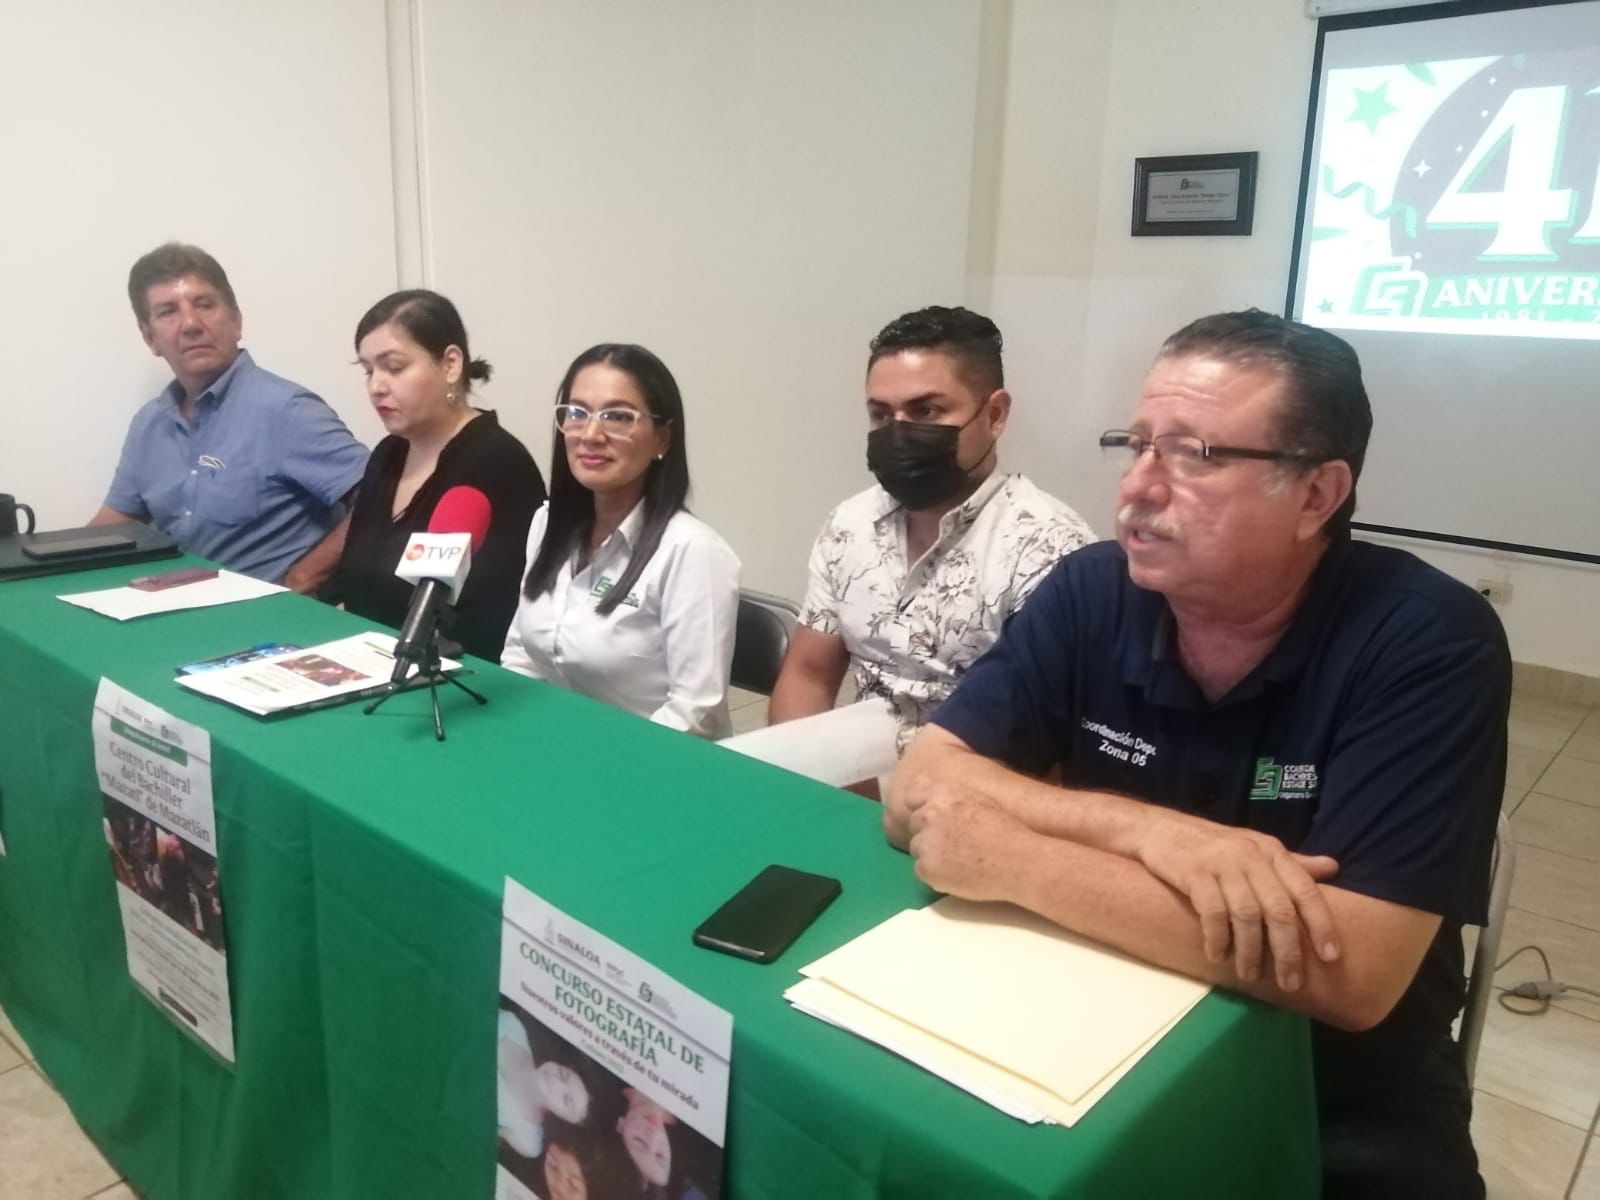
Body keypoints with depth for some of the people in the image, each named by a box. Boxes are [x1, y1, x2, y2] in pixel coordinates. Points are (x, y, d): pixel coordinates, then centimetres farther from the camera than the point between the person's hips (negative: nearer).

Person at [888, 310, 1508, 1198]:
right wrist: (1144, 829, -27)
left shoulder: (1431, 642, -18)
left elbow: (1349, 974, -26)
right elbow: (917, 793, -12)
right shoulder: (1091, 593, -8)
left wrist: (1013, 858, -25)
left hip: (1342, 1123, -1)